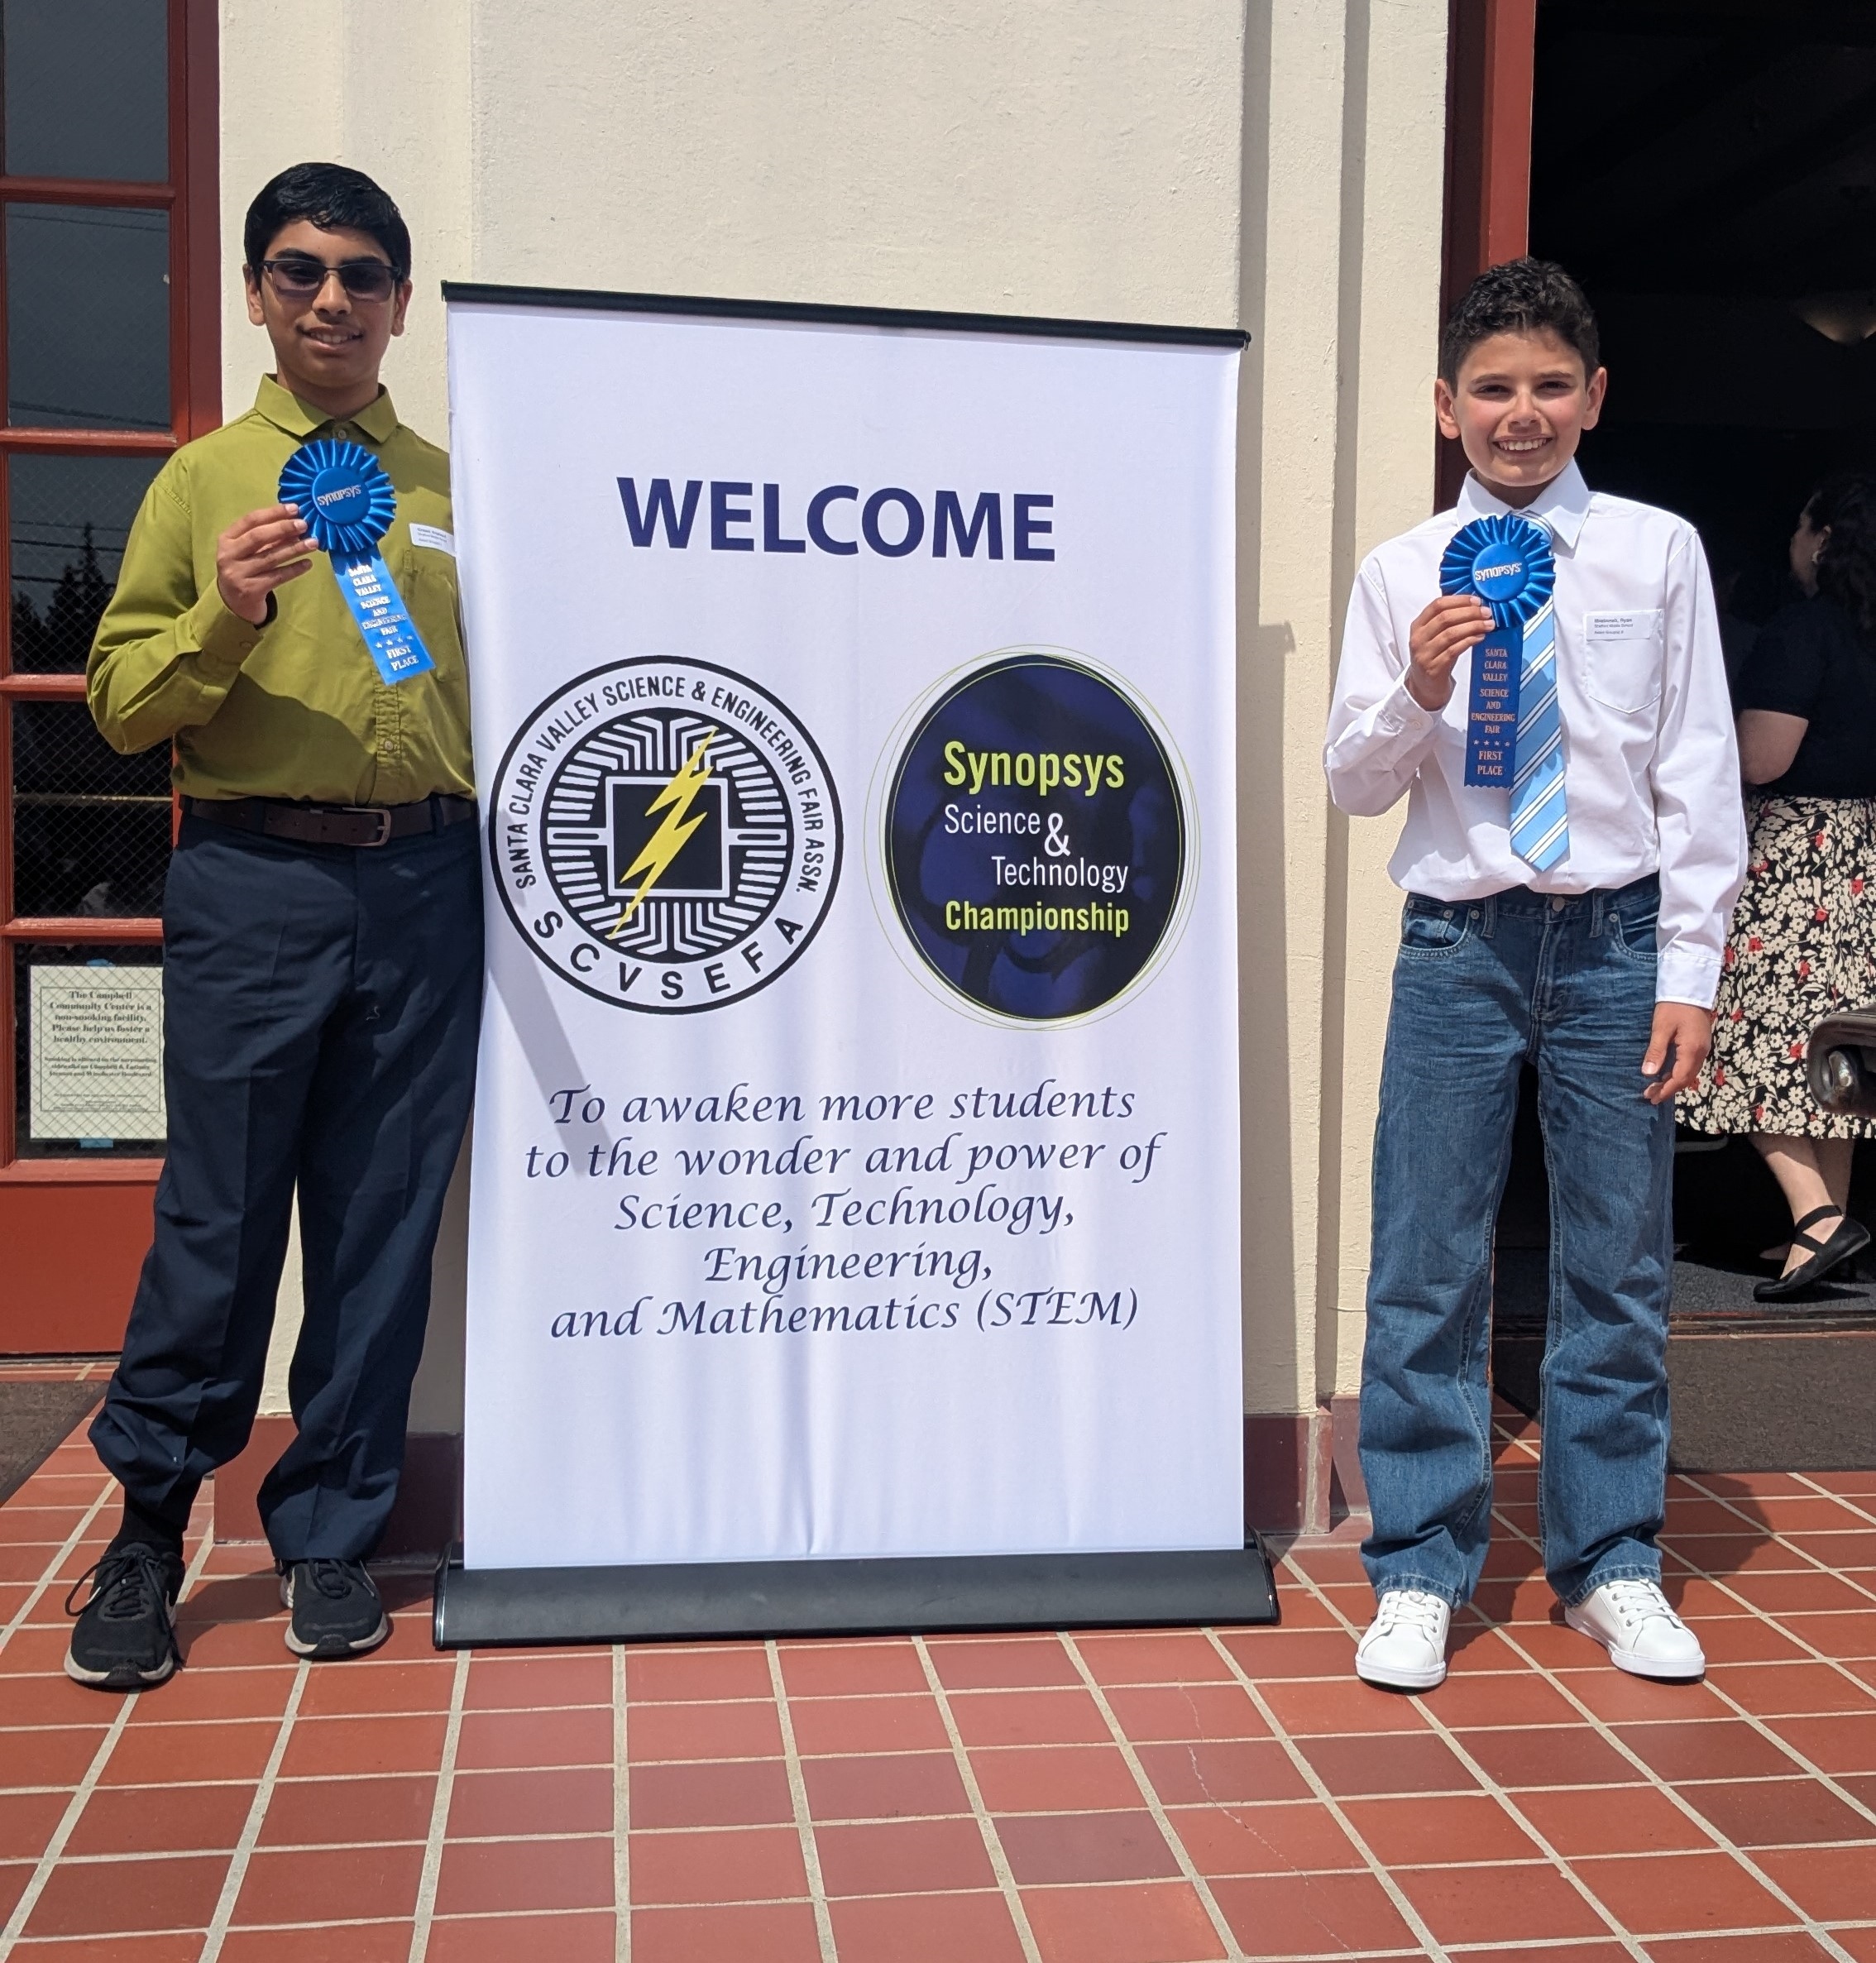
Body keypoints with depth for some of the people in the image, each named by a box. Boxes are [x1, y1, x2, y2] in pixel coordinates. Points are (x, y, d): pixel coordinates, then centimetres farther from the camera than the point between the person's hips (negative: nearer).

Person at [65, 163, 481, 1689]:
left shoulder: (451, 488, 16)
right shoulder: (204, 480, 10)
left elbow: (497, 683, 19)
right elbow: (122, 703, 4)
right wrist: (224, 619, -14)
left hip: (424, 887, 2)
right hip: (252, 885, -2)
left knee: (384, 1226, 5)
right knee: (218, 1223, -1)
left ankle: (331, 1538, 19)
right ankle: (148, 1533, 18)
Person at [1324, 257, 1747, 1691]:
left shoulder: (1659, 552, 4)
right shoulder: (1404, 574, 5)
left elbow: (1699, 770, 3)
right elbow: (1355, 786, 6)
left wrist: (1688, 969, -2)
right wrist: (1417, 689, -14)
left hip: (1617, 938, 1)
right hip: (1460, 941, 0)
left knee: (1619, 1268, 9)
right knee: (1428, 1268, 2)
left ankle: (1611, 1567, 24)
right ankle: (1421, 1572, 16)